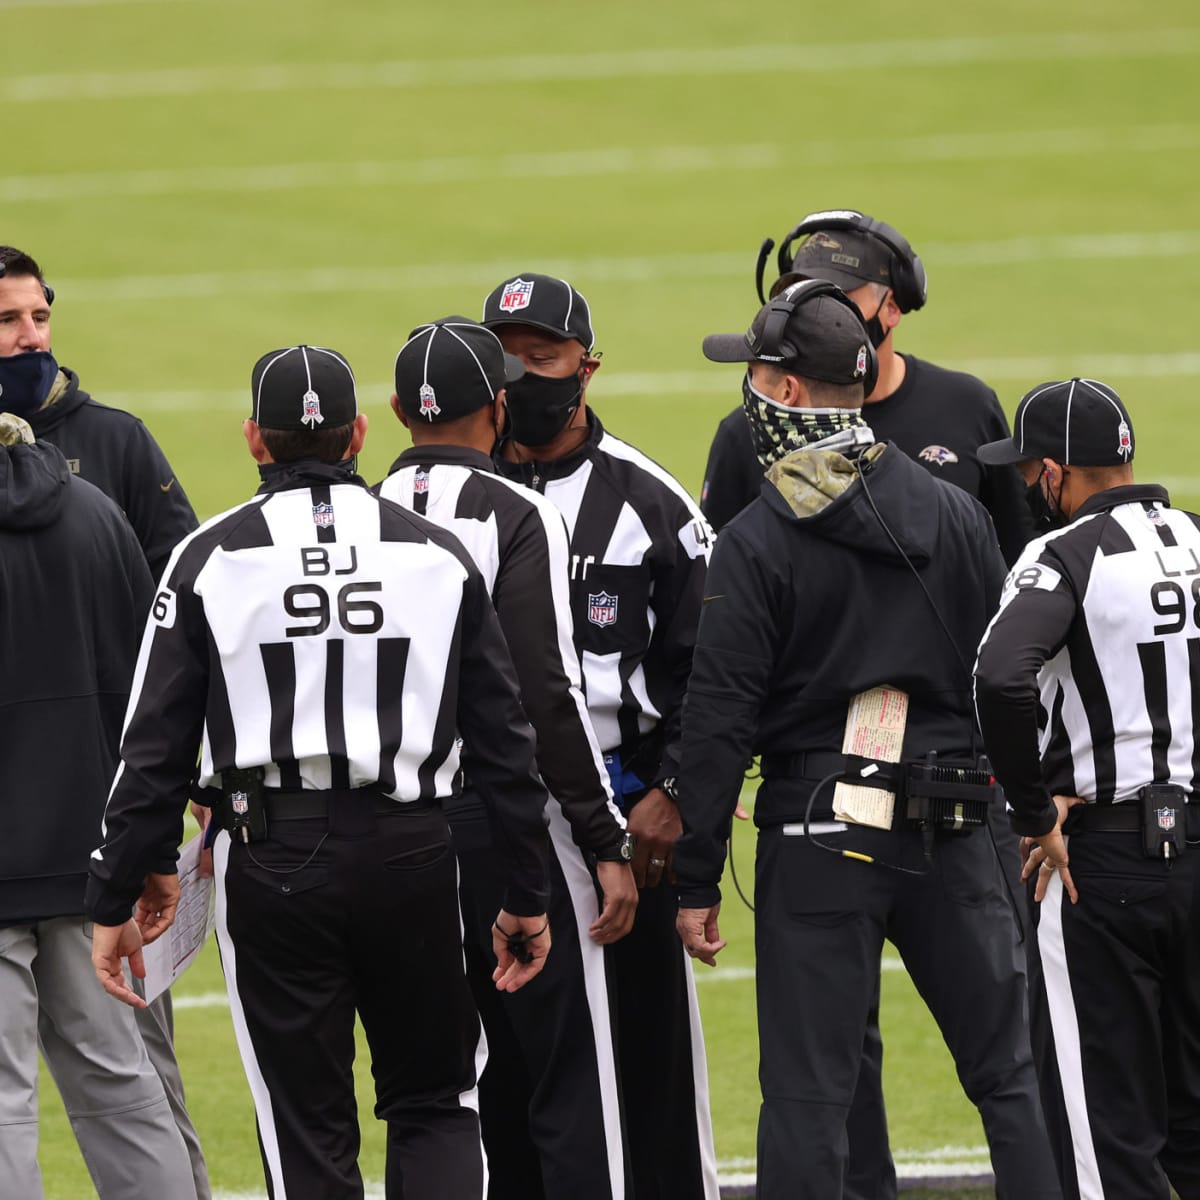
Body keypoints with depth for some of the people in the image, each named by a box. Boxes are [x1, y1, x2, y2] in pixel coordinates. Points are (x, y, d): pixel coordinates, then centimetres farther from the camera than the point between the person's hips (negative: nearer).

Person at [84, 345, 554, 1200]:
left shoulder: (210, 559, 0)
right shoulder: (437, 554, 5)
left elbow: (156, 748, -2)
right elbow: (503, 739, 6)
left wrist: (116, 900, 4)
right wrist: (527, 896, 13)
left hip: (272, 865, -1)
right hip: (411, 855, 1)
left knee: (308, 1131, 5)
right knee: (436, 1104, 13)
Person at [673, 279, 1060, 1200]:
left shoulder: (757, 540, -8)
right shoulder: (956, 514, 4)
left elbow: (721, 719, -9)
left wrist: (698, 881, -4)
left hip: (818, 834, -3)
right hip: (954, 832, 3)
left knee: (806, 1095, 0)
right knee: (1008, 1078, 10)